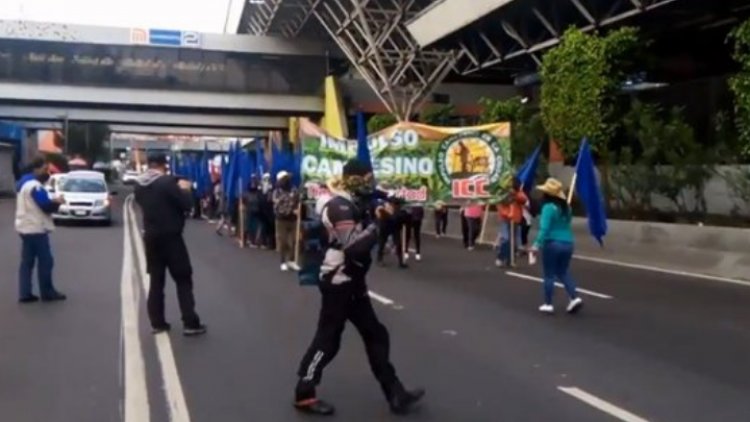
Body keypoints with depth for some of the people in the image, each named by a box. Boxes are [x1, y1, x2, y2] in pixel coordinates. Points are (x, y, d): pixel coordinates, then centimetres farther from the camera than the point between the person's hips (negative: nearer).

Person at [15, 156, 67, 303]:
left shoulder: (23, 183, 15)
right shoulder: (35, 186, -18)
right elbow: (46, 206, -21)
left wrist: (51, 201, 7)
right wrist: (57, 202, -3)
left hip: (25, 227, 10)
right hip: (36, 229, -10)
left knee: (27, 261, 8)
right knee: (45, 261, -2)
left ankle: (25, 293, 8)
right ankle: (47, 292, 4)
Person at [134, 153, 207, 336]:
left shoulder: (139, 185, 4)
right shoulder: (167, 182, -17)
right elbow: (187, 205, -15)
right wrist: (185, 189, 4)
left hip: (150, 237, 6)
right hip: (170, 236, -6)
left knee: (156, 280, 13)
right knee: (183, 279, 0)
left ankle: (157, 322, 14)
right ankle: (190, 323, -1)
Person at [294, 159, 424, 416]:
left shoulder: (353, 205, 13)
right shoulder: (340, 207, -19)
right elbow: (354, 246, -29)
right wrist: (379, 224, -17)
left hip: (353, 283, 10)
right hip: (338, 284, -10)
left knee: (376, 336, 10)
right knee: (328, 339, -1)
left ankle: (396, 395, 16)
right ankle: (303, 394, 15)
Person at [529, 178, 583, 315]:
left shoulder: (549, 207, -13)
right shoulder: (566, 207, 11)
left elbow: (544, 228, -21)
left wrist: (537, 244, -22)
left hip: (552, 244, -7)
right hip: (567, 244, 7)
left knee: (549, 275, 5)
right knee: (563, 273, 19)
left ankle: (548, 304, 10)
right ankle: (575, 298, 3)